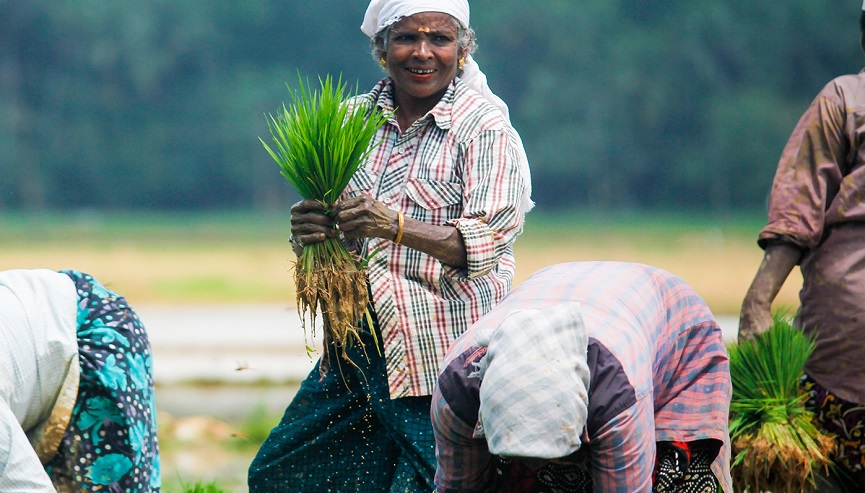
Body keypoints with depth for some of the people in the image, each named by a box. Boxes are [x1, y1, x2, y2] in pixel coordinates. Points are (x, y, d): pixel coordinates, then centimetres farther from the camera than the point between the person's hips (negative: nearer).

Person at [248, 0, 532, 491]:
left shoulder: (485, 127, -5)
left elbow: (488, 240, -15)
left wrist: (395, 226, -29)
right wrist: (308, 228, -11)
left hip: (447, 357, -6)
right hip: (359, 346, 6)